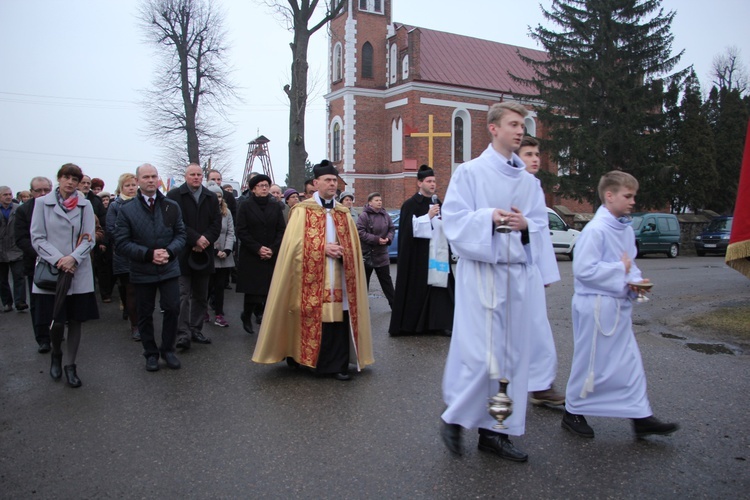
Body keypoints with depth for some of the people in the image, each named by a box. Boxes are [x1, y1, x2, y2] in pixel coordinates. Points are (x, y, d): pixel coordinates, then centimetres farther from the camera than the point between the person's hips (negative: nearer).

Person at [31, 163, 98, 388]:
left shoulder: (85, 205, 2)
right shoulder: (42, 203, 1)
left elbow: (89, 239, 0)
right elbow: (37, 238, -2)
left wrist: (73, 258, -16)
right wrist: (57, 259, -15)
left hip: (79, 272, 1)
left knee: (75, 320, 5)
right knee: (56, 321, 2)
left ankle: (71, 366, 19)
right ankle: (56, 355, 32)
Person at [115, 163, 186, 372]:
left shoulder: (172, 206, 3)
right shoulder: (126, 210, -3)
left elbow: (181, 234, 4)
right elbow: (121, 244, -7)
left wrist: (169, 251, -15)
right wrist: (149, 254, -18)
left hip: (169, 268, 1)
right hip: (142, 271, -1)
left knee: (172, 308, -3)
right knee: (145, 314, 9)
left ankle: (168, 349, 18)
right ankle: (151, 353, 26)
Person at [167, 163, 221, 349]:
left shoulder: (211, 198, 11)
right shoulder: (174, 195, 0)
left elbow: (216, 224, 4)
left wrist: (206, 240, -13)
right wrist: (196, 238, -17)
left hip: (203, 254, 4)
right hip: (182, 254, -4)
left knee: (201, 296, 10)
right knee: (183, 295, -7)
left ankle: (196, 330, 19)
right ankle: (183, 333, -5)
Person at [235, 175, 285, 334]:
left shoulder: (276, 207, 9)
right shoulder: (246, 206, 2)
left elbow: (282, 230, 4)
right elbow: (241, 231, -4)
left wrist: (272, 249, -10)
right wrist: (258, 248, -13)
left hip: (272, 256, 2)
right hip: (250, 256, -2)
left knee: (269, 289, -3)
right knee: (252, 289, -5)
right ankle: (247, 317, 16)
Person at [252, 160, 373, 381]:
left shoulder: (343, 213, 16)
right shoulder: (302, 211, 3)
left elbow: (353, 246, 15)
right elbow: (296, 243, -5)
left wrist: (340, 252, -6)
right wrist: (323, 249, -14)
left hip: (338, 278, 4)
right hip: (311, 278, -3)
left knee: (339, 319, -2)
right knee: (311, 319, -4)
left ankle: (338, 364, 5)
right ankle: (300, 358, 12)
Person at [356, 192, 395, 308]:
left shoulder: (385, 215, 4)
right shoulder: (364, 216, -12)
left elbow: (392, 229, 10)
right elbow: (360, 232, -19)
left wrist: (388, 238, -11)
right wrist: (376, 239, -22)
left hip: (382, 254, 4)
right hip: (366, 254, -4)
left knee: (386, 280, 10)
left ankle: (394, 303, 15)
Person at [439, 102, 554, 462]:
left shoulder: (528, 181, 15)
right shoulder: (470, 172, 0)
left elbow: (541, 224, 11)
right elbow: (453, 219, -7)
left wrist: (525, 225, -10)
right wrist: (488, 216, -21)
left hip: (516, 273, 6)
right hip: (480, 272, -6)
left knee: (512, 353, 7)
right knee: (479, 353, -9)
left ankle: (494, 431, 19)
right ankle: (454, 418, 15)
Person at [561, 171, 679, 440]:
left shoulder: (626, 229, 9)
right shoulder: (595, 230, -18)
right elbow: (583, 269, -24)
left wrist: (634, 279, -1)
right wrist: (620, 270, -17)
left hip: (619, 305, 8)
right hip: (596, 305, -8)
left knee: (630, 361, 11)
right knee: (591, 362, 4)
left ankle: (641, 417, 21)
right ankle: (573, 412, 22)